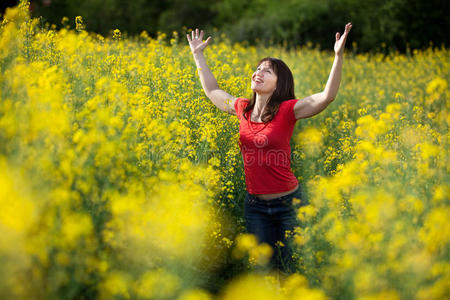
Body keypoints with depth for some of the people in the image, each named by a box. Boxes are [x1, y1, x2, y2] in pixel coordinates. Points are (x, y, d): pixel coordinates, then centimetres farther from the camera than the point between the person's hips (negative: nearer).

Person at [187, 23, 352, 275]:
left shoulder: (287, 111, -11)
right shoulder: (243, 109, 3)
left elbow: (328, 95, -23)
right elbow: (212, 91, 19)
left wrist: (339, 56, -32)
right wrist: (198, 55, 23)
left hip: (289, 202, -4)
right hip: (255, 205, 4)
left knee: (293, 270, 8)